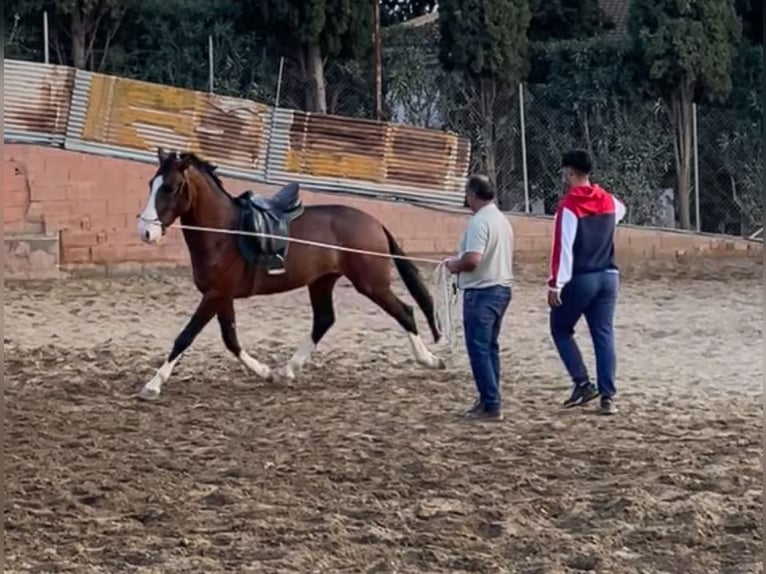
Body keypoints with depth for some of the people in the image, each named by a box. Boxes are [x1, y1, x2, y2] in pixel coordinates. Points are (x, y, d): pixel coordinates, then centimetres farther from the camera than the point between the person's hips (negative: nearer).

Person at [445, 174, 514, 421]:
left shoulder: (479, 221, -18)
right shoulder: (503, 220, 12)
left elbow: (472, 260, -28)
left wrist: (455, 264, -7)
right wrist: (462, 262, 18)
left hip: (481, 293, -10)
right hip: (501, 288, 10)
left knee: (479, 349, -4)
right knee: (489, 347, 16)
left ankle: (491, 405, -5)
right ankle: (489, 400, 20)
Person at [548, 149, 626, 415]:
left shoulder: (569, 205, -13)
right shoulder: (609, 201, 7)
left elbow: (563, 248, -17)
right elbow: (620, 210, 33)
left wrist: (555, 284, -15)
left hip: (580, 279, -6)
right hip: (608, 276, 6)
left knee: (560, 329, 12)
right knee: (604, 335, 6)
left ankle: (583, 384, 4)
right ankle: (608, 396, 1)